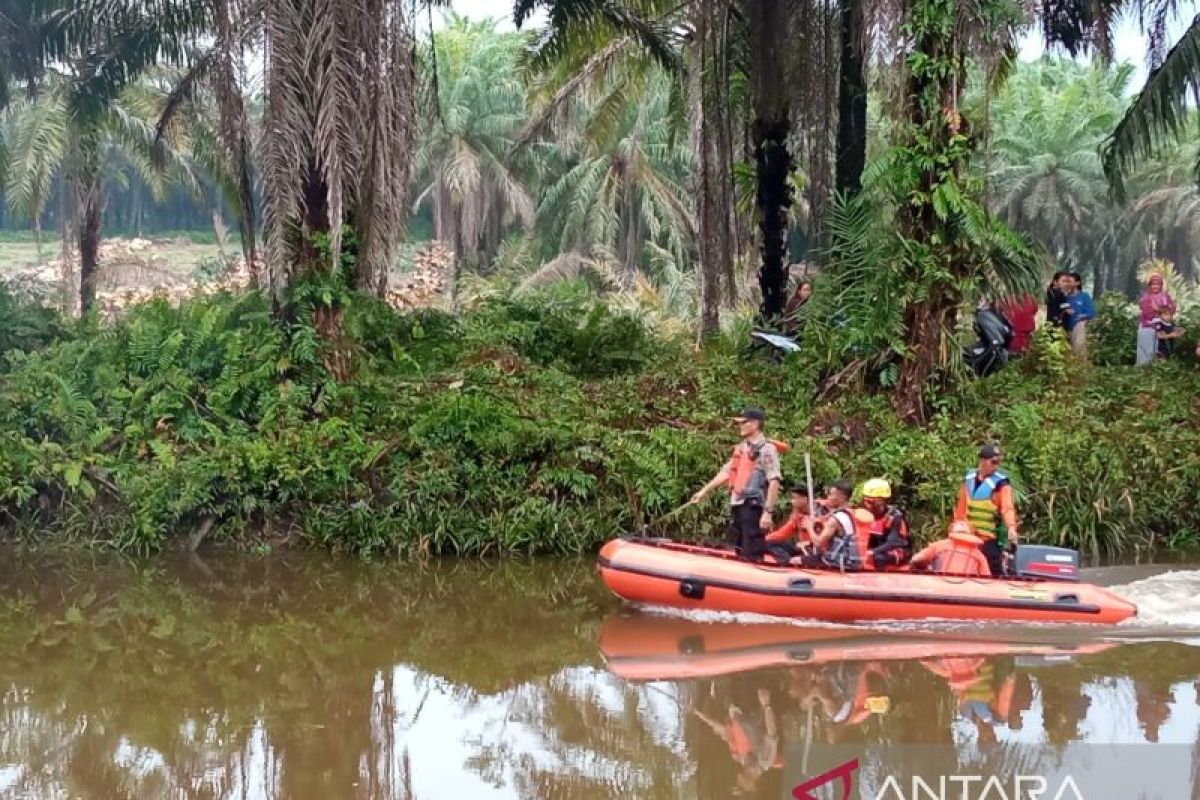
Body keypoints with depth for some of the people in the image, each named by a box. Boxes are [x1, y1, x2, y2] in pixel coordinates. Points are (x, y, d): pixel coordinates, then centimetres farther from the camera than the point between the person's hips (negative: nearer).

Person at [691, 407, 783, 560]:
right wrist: (704, 491, 20)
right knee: (737, 552, 14)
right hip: (736, 505, 9)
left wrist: (767, 512, -22)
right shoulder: (741, 448, 16)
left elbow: (774, 483, -16)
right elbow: (726, 472, 22)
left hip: (753, 507, -9)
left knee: (753, 553, -11)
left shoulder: (767, 449, -9)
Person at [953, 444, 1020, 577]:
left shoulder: (1001, 483, -10)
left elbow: (1007, 507, -25)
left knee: (994, 573, -10)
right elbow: (961, 507, 13)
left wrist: (1011, 527, -41)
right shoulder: (969, 479, 7)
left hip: (990, 540, -6)